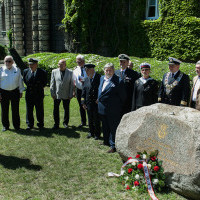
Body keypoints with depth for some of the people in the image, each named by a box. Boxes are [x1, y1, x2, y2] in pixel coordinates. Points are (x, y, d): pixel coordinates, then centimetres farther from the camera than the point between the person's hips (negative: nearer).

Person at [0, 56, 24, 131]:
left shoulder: (17, 70, 5)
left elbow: (20, 81, 9)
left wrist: (21, 92, 6)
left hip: (15, 92, 0)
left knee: (15, 110, 4)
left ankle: (16, 126, 16)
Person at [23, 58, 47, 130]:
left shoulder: (42, 72, -8)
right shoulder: (26, 71, 1)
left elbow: (45, 82, 7)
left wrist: (40, 88, 7)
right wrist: (29, 87, 14)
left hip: (39, 95, -2)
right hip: (29, 94, 3)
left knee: (39, 110, 7)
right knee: (29, 110, 8)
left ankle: (40, 124, 20)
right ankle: (30, 124, 21)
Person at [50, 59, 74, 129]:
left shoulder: (70, 72, 1)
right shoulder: (54, 71, 4)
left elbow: (71, 84, 1)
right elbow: (52, 83, 4)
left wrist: (70, 94, -3)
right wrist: (52, 93, -2)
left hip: (66, 95, 0)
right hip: (57, 94, 1)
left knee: (66, 109, 11)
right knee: (56, 110, 2)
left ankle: (65, 123, 28)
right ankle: (56, 124, 13)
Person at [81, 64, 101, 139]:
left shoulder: (99, 78, -11)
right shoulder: (86, 80, 7)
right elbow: (84, 92, 11)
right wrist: (83, 102, 5)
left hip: (97, 103, -5)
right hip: (89, 103, 5)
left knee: (96, 119, 6)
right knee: (90, 119, 14)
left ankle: (97, 134, 21)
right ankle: (91, 132, 30)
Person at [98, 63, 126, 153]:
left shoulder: (118, 81, -16)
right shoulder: (102, 78, 8)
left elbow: (123, 96, -11)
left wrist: (119, 106, -4)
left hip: (113, 110, -8)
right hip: (102, 108, 8)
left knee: (113, 128, 1)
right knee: (105, 127, 22)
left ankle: (113, 146, 10)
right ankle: (106, 141, 39)